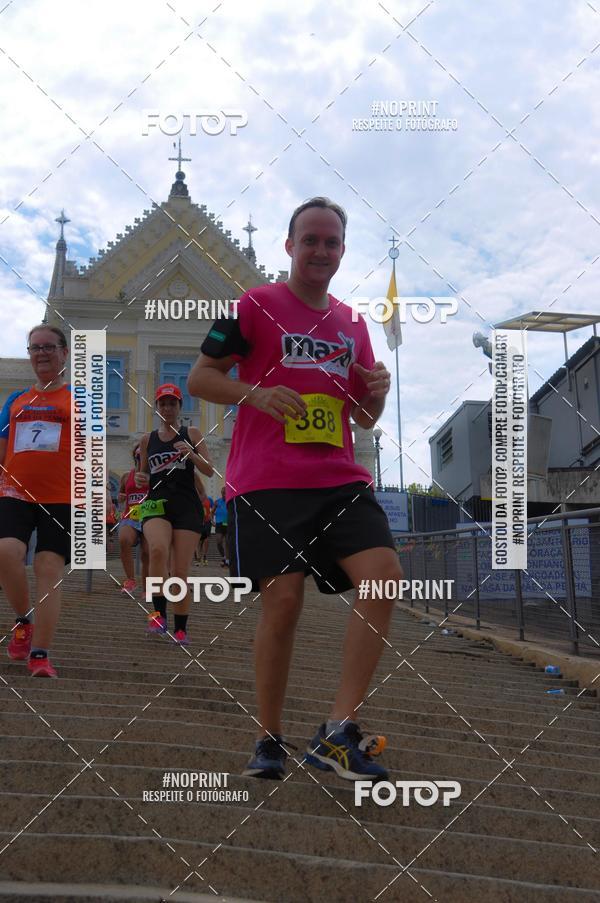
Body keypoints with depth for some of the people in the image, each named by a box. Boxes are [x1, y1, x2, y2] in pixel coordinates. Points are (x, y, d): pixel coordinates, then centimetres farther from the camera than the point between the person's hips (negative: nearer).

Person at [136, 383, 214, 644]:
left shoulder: (191, 434, 8)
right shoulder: (148, 439, 14)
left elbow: (209, 471, 1)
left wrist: (191, 454, -17)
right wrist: (141, 479, -1)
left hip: (187, 506, -1)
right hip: (157, 504, 1)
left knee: (181, 571, -3)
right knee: (158, 550, -31)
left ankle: (181, 628, 11)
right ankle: (159, 614, -20)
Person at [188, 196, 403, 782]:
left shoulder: (352, 323, 19)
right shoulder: (255, 305, 4)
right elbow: (199, 378, 2)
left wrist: (377, 393, 0)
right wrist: (257, 393, -16)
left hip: (340, 479, 5)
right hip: (266, 481, -4)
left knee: (384, 574, -15)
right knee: (282, 598, -9)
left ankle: (337, 732, -8)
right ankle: (268, 740, 11)